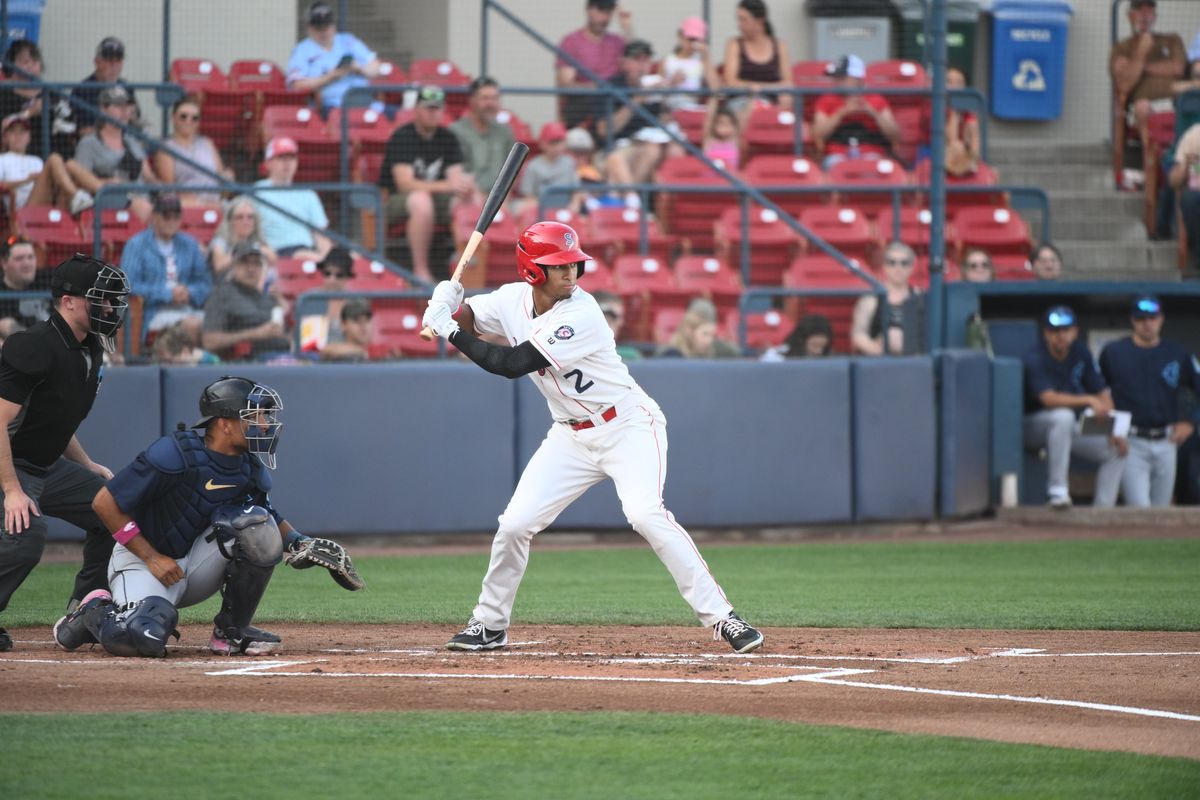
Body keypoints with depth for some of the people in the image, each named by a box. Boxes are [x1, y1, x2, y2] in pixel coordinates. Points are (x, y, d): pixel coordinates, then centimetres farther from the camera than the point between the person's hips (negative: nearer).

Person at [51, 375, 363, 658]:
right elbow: (105, 503, -19)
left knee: (256, 522, -19)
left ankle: (232, 630, -6)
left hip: (197, 562, 6)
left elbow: (272, 518, 14)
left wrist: (296, 541, -10)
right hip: (142, 560, -6)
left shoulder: (251, 468, -3)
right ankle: (96, 613, 4)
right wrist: (152, 558, -20)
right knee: (143, 639, -34)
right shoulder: (175, 454, -23)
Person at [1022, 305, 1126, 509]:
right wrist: (1089, 400, -47)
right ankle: (1057, 490, -37)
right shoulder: (1035, 359, -22)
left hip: (1069, 430, 7)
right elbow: (1049, 398, -37)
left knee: (1116, 450, -6)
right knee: (1063, 416, -39)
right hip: (1032, 427, -7)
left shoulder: (1079, 353, -1)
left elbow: (1102, 392, 1)